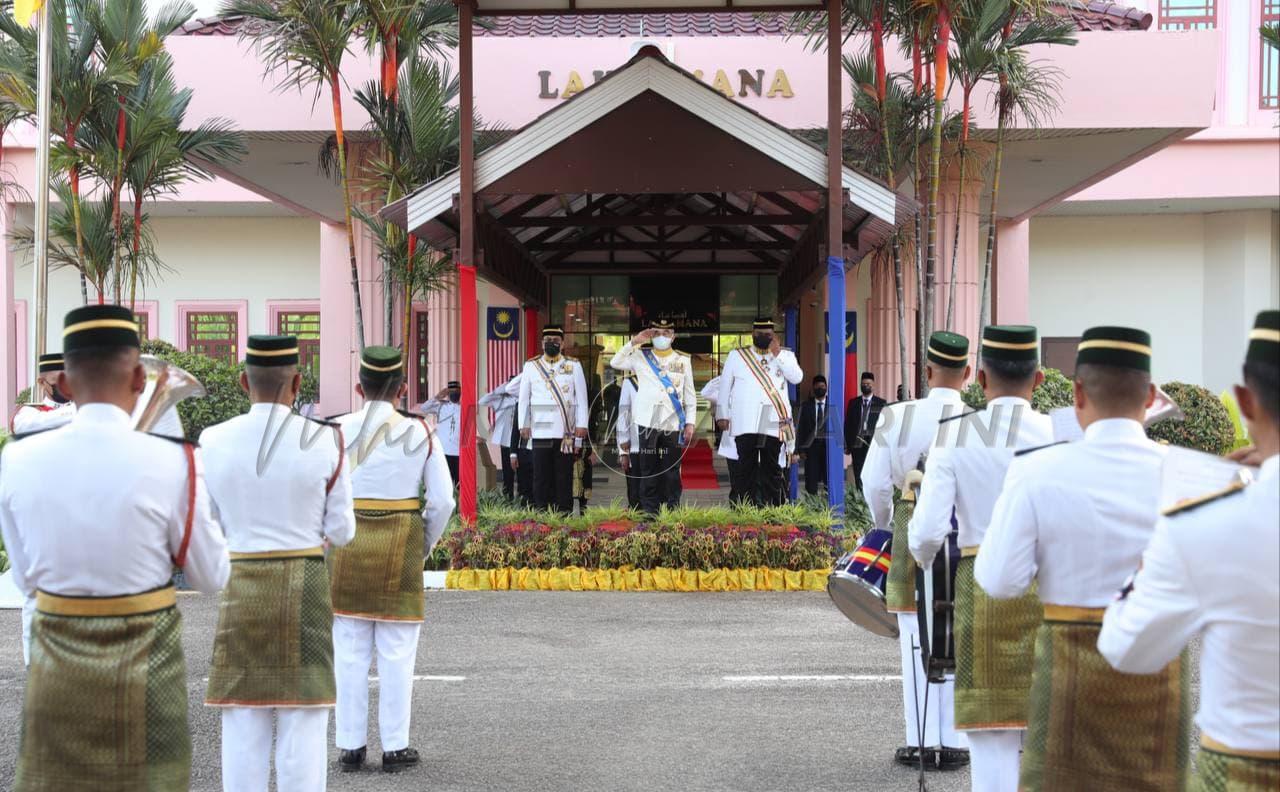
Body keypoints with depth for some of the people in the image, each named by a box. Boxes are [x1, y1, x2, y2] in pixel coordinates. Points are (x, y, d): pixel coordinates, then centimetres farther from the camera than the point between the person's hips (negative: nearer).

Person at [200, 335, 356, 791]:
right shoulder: (324, 441, -7)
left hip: (240, 588, 2)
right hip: (304, 586, -2)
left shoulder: (213, 441, -2)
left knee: (243, 724, 8)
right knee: (304, 721, 4)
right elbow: (341, 532, -1)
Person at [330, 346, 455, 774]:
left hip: (347, 547, 1)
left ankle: (350, 745, 13)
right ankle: (395, 747, 10)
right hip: (401, 547, -1)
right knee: (397, 653, 5)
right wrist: (425, 546, 10)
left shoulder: (338, 431, -3)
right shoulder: (420, 433, -3)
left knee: (350, 653, 8)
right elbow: (442, 501, -4)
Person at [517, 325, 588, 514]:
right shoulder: (531, 366, 8)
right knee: (541, 475, 2)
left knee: (564, 475, 2)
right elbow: (524, 397, 8)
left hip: (566, 432, 0)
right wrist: (523, 425, 1)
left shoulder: (574, 366, 7)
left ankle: (564, 512, 6)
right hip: (540, 431, 0)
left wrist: (581, 425, -3)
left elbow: (581, 397, 4)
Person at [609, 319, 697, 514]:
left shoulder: (683, 360, 11)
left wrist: (690, 423, 3)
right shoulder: (641, 357, 10)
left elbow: (690, 396, 10)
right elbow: (615, 363, 6)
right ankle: (649, 512, 5)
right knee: (649, 470, 1)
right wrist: (634, 342, 2)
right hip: (648, 423, 0)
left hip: (673, 425, 0)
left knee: (672, 472, 3)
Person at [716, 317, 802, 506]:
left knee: (771, 468, 3)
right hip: (745, 424, 0)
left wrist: (777, 354, -9)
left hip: (773, 423, 1)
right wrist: (722, 415, 7)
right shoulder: (736, 356, 13)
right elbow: (724, 387, 14)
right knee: (746, 468, -4)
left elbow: (797, 377, -5)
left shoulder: (785, 355, 13)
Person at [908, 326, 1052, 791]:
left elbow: (927, 532, -10)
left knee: (992, 737, 7)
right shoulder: (1060, 435, -6)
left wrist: (926, 563, 11)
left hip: (981, 592, 0)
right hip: (1048, 591, 1)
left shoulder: (954, 434, -6)